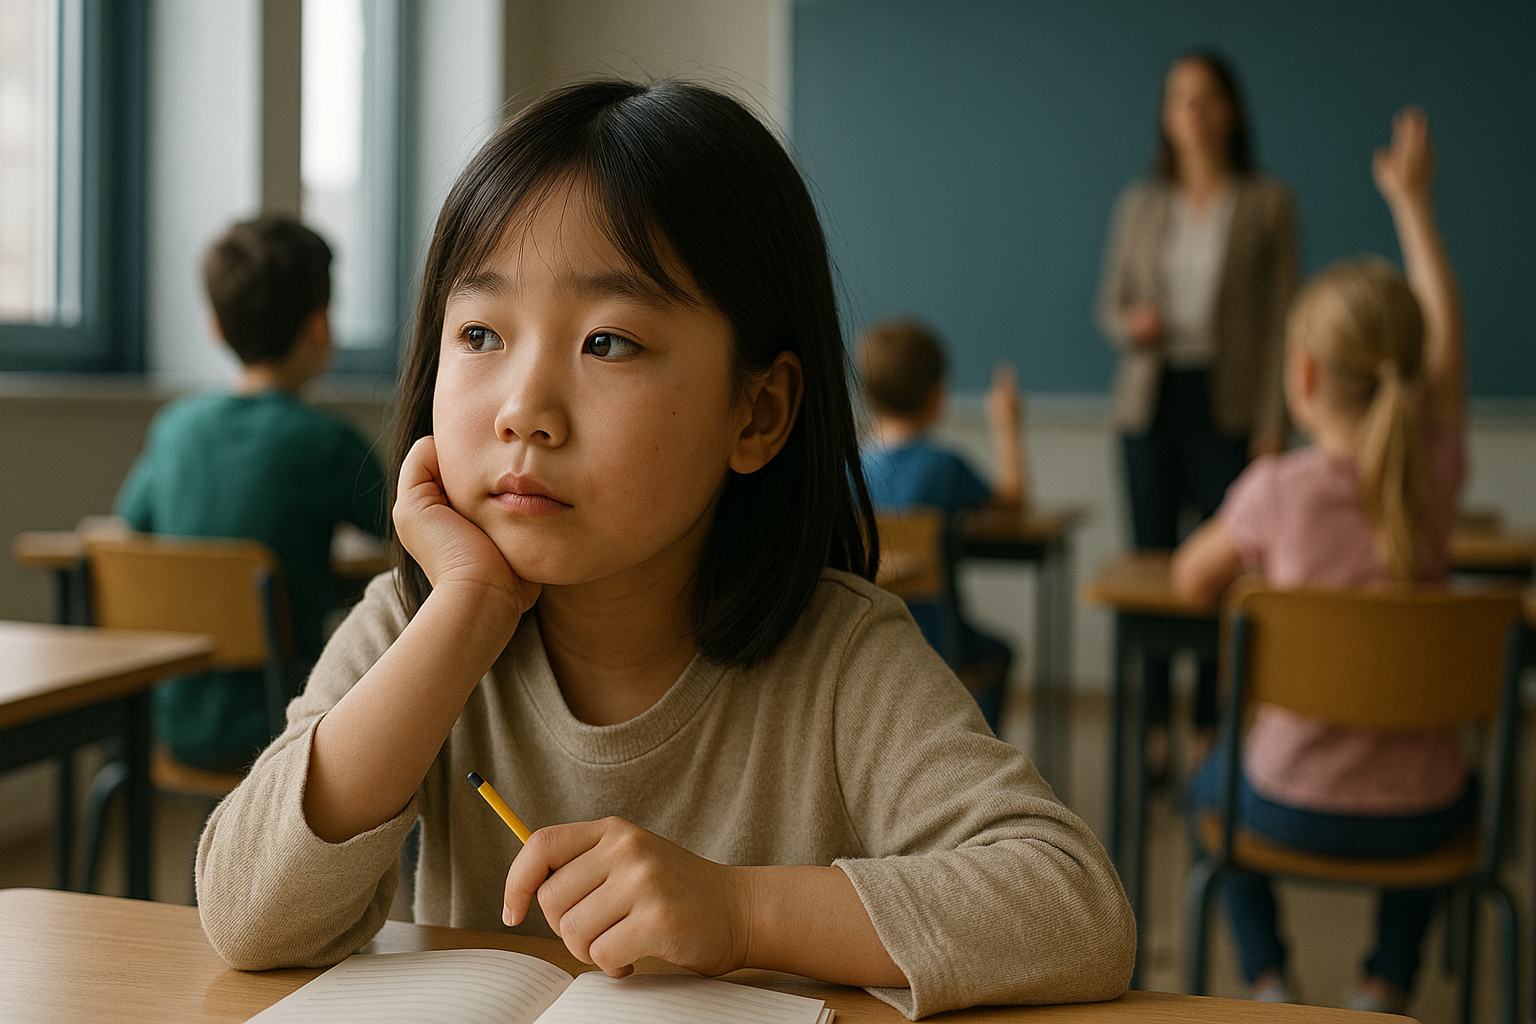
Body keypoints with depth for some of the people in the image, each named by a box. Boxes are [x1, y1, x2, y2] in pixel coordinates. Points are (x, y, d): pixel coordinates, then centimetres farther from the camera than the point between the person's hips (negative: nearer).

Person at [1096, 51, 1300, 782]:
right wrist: (1132, 325, -11)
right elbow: (1110, 303, 14)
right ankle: (1154, 728, 13)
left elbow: (1280, 318, -2)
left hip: (1226, 403, -2)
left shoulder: (1268, 204, 1)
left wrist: (1272, 426, -8)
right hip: (1151, 400, 3)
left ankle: (1209, 731, 9)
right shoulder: (1139, 205, 9)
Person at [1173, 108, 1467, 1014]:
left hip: (1296, 806, -2)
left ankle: (1270, 986, 25)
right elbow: (1445, 332, 7)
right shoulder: (1436, 472, -10)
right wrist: (1413, 201, 18)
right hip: (1418, 814, 3)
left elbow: (1190, 580, -2)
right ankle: (1389, 991, 29)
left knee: (1213, 782, 33)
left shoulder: (1280, 489, -19)